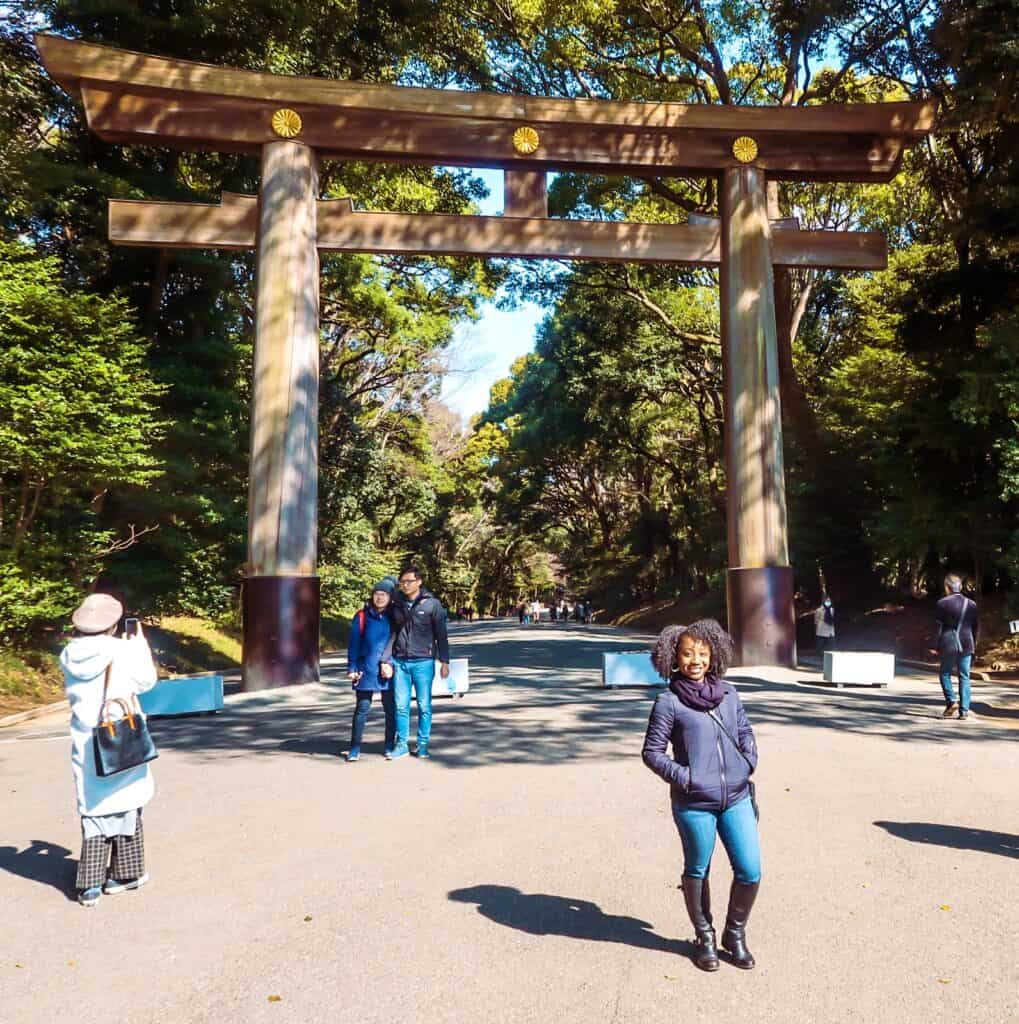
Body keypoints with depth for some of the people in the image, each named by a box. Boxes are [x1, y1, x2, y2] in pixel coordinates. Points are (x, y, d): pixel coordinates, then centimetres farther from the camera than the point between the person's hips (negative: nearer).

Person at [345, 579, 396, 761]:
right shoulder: (362, 617, 2)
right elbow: (353, 644, 3)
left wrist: (389, 663, -8)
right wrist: (352, 668, -2)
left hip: (388, 671, 1)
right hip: (366, 670, -1)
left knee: (390, 710, 6)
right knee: (362, 709, 2)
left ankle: (389, 747, 18)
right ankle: (355, 749, 10)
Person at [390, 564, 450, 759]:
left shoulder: (431, 603, -3)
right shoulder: (396, 604, 7)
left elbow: (441, 634, -1)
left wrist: (444, 662, -4)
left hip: (423, 662, -3)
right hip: (400, 662, 3)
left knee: (424, 706, 4)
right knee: (401, 706, 5)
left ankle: (423, 745, 16)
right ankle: (402, 744, 16)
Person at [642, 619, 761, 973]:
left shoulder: (728, 693, 5)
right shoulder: (669, 702, -8)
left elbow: (745, 731, 19)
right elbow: (652, 751, -4)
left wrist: (749, 764, 5)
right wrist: (684, 777, -13)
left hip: (736, 798, 4)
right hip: (694, 804, -4)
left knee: (750, 871, 4)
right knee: (697, 871, 11)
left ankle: (735, 934, 28)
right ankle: (705, 937, 33)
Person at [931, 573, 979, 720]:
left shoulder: (942, 603, -7)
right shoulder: (971, 604, 5)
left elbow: (938, 626, -7)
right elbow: (976, 627, 10)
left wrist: (935, 646, -2)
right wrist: (973, 645, 19)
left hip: (948, 644, -3)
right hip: (966, 645, 3)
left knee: (945, 673, 11)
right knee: (964, 677, 7)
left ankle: (951, 701, -5)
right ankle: (964, 711, 6)